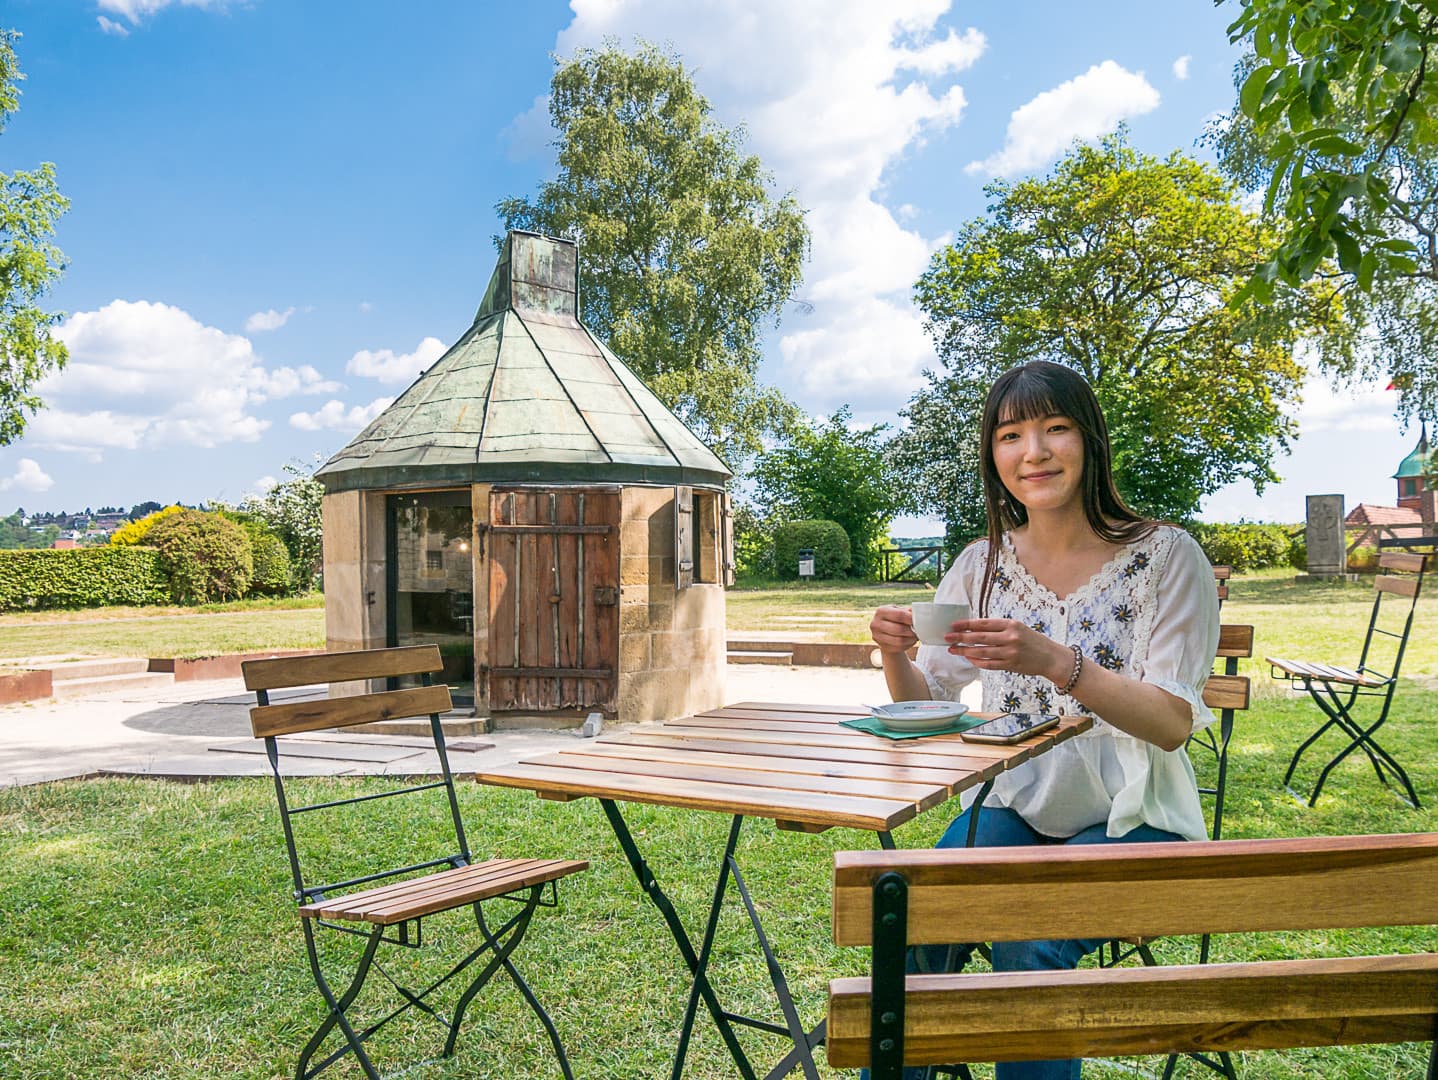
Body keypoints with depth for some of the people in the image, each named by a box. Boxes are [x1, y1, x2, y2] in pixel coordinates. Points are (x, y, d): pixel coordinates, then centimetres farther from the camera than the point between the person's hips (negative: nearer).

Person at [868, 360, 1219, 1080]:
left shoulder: (1167, 557, -9)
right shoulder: (982, 566, 2)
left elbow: (1174, 723, -16)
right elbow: (925, 704, 5)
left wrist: (1056, 663, -32)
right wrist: (895, 655, -18)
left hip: (1131, 821, -3)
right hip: (1015, 809, 3)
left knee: (1027, 940, -27)